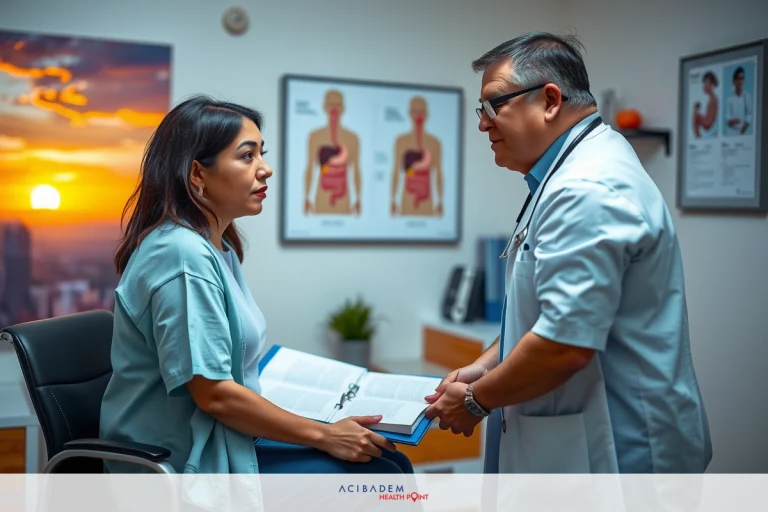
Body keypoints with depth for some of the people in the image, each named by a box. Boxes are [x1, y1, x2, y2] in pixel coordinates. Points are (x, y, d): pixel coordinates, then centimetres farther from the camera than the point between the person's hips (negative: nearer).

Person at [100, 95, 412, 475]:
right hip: (186, 462, -9)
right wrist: (325, 436, -15)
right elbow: (213, 394, -22)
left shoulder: (219, 247, 10)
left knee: (392, 460, 0)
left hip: (222, 439, 9)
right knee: (379, 471, -12)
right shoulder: (182, 254, -19)